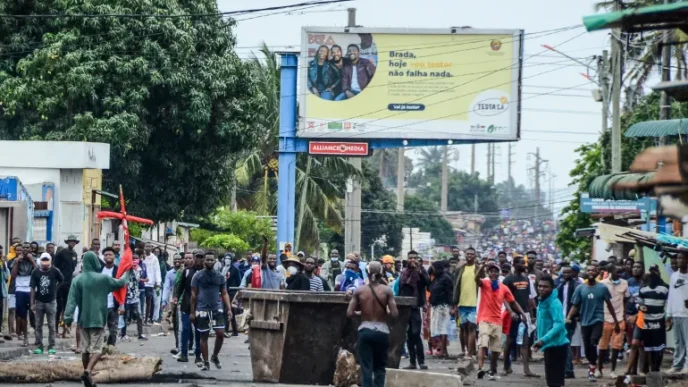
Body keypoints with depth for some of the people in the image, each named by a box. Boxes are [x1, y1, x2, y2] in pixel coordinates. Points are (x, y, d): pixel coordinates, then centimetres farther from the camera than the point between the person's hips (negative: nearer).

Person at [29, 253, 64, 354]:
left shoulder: (55, 271, -9)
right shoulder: (35, 272, -6)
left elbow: (62, 280, 12)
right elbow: (33, 288, -3)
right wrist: (32, 303, -4)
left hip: (51, 301, -1)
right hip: (39, 302, 1)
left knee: (51, 325, 2)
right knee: (38, 325, 6)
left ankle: (51, 347, 7)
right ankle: (39, 346, 12)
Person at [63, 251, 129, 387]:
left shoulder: (78, 280, -3)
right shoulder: (103, 278, -4)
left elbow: (72, 300, -9)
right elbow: (119, 283, 14)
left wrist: (68, 317, -10)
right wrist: (126, 275, 34)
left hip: (84, 319, 2)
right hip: (98, 318, -2)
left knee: (85, 348, 13)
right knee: (96, 348, -4)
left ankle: (88, 375, 19)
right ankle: (88, 371, -25)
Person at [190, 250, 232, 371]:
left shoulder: (220, 277, 8)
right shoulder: (198, 276, 1)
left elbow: (224, 294, 10)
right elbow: (194, 295, 2)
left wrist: (229, 309, -1)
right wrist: (192, 312, 0)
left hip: (217, 309, 2)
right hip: (202, 310, -2)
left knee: (220, 333, -8)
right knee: (204, 336, 3)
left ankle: (215, 356, 14)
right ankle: (205, 362, 10)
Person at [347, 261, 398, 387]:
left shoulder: (359, 291, -2)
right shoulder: (386, 290, -5)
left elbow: (349, 313, -4)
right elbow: (394, 314, -9)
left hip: (365, 331, 0)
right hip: (382, 332, 0)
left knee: (366, 367, 1)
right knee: (380, 367, 15)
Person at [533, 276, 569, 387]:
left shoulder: (554, 303, -17)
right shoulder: (542, 301, 12)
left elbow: (559, 325, -28)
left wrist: (543, 340, -34)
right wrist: (541, 341, 17)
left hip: (556, 345, -10)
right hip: (550, 345, 10)